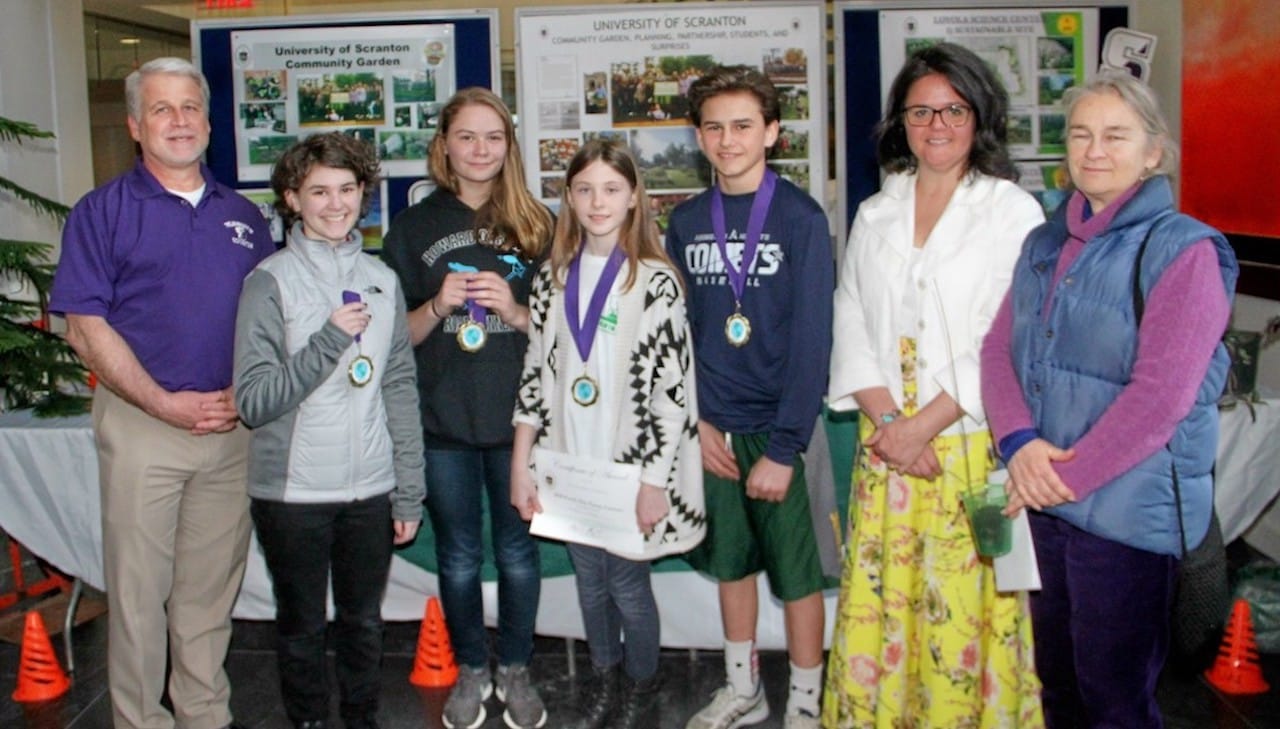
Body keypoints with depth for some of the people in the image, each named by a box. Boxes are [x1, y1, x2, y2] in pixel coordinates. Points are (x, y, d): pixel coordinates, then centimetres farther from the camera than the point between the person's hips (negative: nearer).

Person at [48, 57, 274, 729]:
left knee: (212, 586, 12)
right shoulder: (103, 211, 0)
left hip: (233, 425, 3)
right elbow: (86, 328, -6)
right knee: (139, 586, 4)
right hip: (141, 424, -3)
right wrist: (167, 404, -13)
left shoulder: (242, 215, 12)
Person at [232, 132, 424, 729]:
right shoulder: (270, 281, -6)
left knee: (364, 622, 16)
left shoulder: (381, 279, 6)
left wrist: (409, 494, 6)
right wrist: (330, 339, -21)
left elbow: (401, 389, 7)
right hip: (293, 493, -3)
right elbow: (253, 400, -13)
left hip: (370, 490, 3)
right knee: (302, 626, 12)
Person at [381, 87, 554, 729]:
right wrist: (439, 304, -14)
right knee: (459, 557, 12)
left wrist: (516, 311, -14)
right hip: (443, 422, 1)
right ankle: (470, 671, 31)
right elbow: (397, 334, 5)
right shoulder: (413, 227, 4)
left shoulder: (535, 224, 3)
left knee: (517, 552, 9)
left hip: (518, 416, 0)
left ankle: (516, 671, 28)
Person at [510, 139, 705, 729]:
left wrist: (655, 481, -15)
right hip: (569, 465, 5)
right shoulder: (554, 278, 5)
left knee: (627, 585, 6)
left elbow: (672, 388, -13)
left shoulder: (655, 282, -11)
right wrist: (520, 465, 4)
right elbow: (535, 374, 7)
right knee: (589, 581, 16)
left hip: (630, 465, -4)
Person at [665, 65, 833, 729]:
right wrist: (695, 418, -2)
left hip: (780, 427, -4)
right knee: (730, 561, 16)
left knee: (796, 571, 4)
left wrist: (784, 448, -15)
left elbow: (812, 341, -12)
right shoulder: (686, 221, 5)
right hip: (712, 428, 4)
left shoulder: (801, 218, -8)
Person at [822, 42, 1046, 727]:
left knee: (967, 603, 1)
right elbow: (851, 325, 7)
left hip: (974, 443, -4)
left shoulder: (1013, 211, -2)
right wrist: (887, 421, -7)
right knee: (877, 598, 7)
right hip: (885, 443, 4)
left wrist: (923, 425, -13)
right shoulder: (874, 215, 12)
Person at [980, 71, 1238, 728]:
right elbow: (998, 346, 5)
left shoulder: (1183, 250, -10)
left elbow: (1161, 394, -18)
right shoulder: (1046, 243, 11)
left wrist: (1070, 475, -15)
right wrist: (1020, 442, -12)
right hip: (1042, 500, 6)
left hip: (1126, 507, -6)